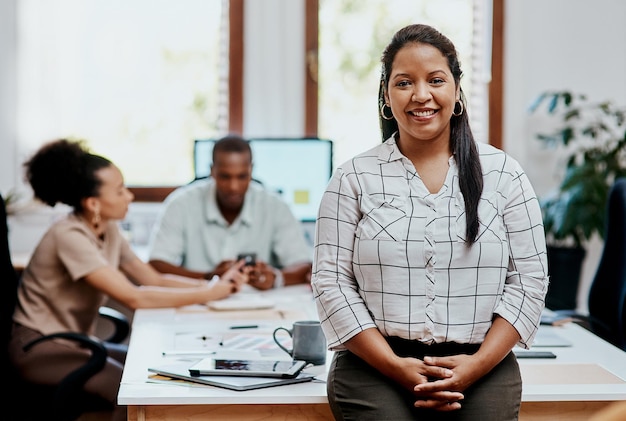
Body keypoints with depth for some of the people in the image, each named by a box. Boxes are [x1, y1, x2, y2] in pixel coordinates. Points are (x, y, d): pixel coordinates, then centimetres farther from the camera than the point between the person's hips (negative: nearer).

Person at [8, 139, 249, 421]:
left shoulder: (108, 231, 3)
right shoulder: (70, 237, -24)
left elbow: (154, 279, 4)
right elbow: (134, 298, -28)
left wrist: (217, 284, -10)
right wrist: (207, 294, -24)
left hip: (74, 341, 9)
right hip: (38, 347, -8)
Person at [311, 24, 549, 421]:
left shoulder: (503, 173, 7)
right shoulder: (355, 178, 4)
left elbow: (529, 279, 3)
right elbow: (331, 281, -2)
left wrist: (476, 365, -9)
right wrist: (396, 367, -12)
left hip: (483, 375, 1)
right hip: (375, 374, -1)